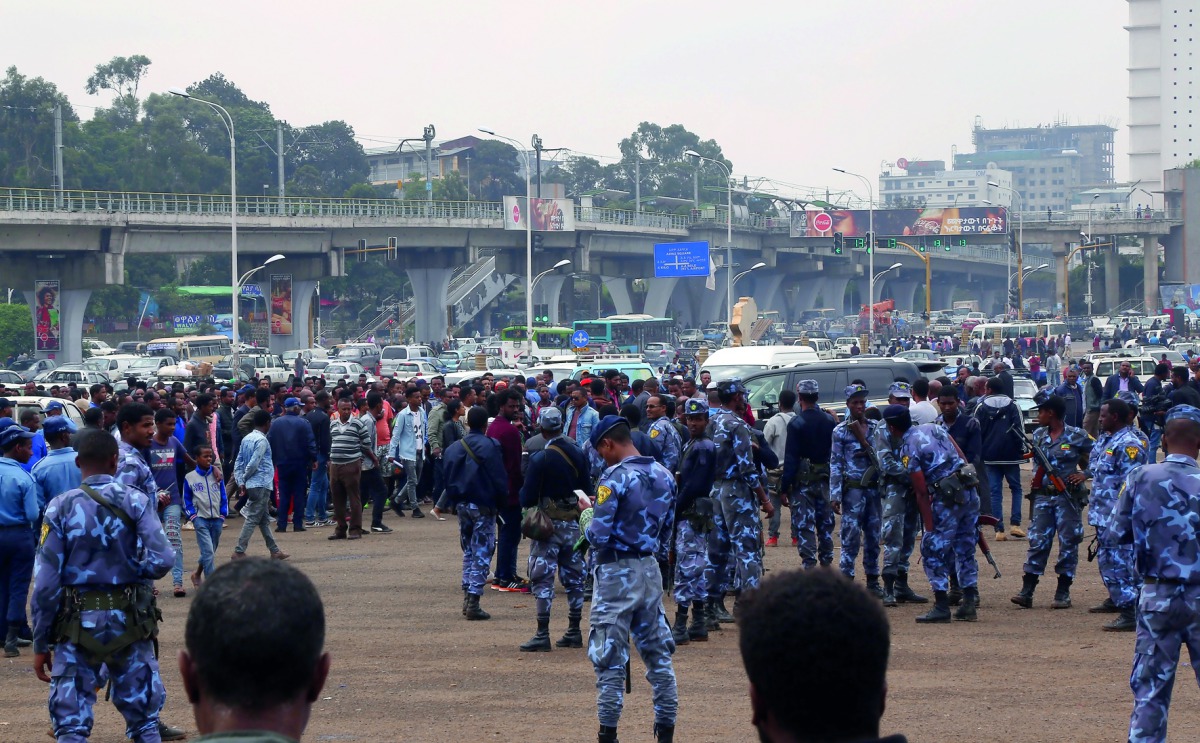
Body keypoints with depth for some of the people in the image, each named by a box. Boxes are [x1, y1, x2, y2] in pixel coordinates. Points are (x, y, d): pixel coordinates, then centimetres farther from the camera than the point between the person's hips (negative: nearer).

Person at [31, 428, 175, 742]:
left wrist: (41, 644, 0)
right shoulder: (136, 501, -4)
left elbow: (46, 582, -8)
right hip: (130, 622, 1)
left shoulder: (61, 507, -6)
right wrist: (131, 571, 7)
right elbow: (162, 560, -16)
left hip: (77, 625, -1)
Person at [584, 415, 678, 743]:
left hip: (618, 572, -7)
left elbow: (598, 537, -19)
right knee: (659, 654, 12)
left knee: (609, 657, 0)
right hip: (651, 569, 7)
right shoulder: (664, 476, 5)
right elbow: (667, 531, 11)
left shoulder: (615, 478, -16)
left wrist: (588, 515, 0)